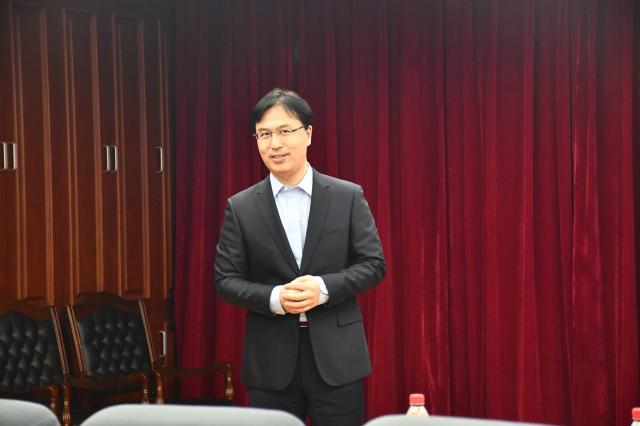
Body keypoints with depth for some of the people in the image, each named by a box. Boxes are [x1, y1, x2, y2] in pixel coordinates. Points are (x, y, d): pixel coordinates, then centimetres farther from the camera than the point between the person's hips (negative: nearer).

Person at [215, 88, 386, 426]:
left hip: (337, 356, 0)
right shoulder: (240, 207, 3)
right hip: (270, 361, 1)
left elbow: (373, 264, 1)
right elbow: (226, 279, 3)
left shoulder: (348, 196, 2)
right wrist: (273, 298, -15)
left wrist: (324, 287, -15)